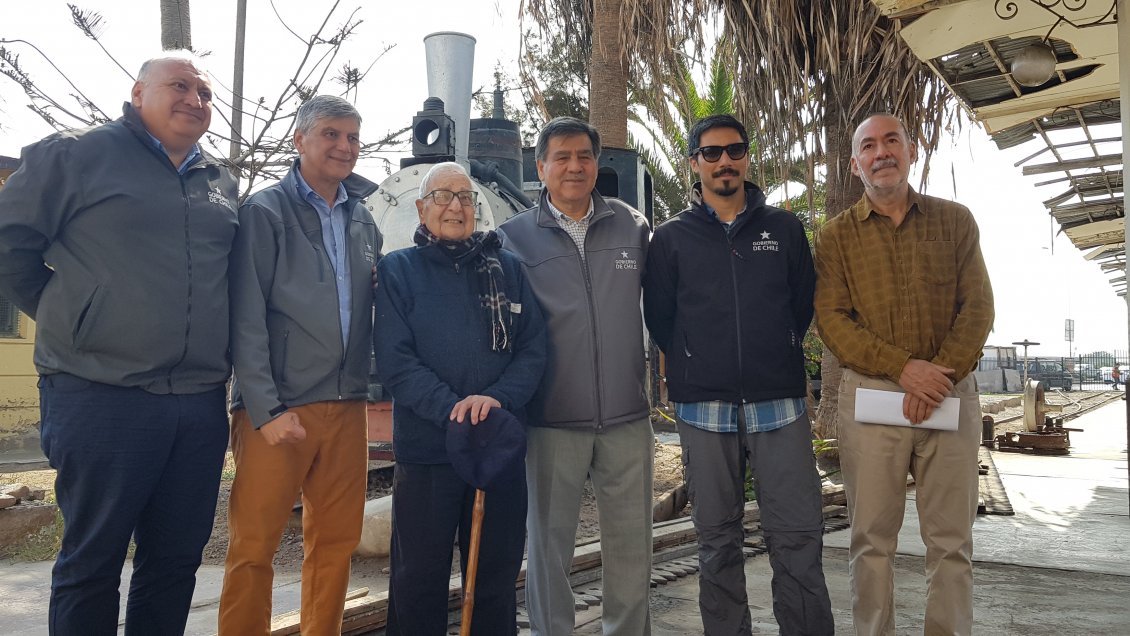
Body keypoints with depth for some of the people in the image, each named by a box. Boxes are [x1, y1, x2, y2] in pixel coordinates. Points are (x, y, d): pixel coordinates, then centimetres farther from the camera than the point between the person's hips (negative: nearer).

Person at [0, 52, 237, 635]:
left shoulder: (222, 183, 15)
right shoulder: (75, 155, 0)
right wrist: (70, 317, 4)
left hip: (200, 406, 5)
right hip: (101, 398, -4)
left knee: (176, 563, 12)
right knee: (92, 563, 6)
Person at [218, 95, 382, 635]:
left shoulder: (363, 220, 14)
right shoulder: (265, 211, -3)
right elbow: (246, 320, -9)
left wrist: (375, 380, 9)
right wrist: (266, 409, -15)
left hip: (347, 407, 5)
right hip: (279, 408, -5)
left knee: (336, 543, 11)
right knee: (254, 547, 0)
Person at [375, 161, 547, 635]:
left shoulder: (507, 268, 9)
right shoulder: (398, 270, 3)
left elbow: (533, 348, 2)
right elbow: (394, 359, -8)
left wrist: (497, 397, -17)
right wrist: (450, 409, -21)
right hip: (425, 449, -2)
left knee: (497, 576, 14)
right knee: (419, 578, 9)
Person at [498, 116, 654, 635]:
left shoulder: (632, 226, 6)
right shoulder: (515, 237, 1)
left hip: (626, 416, 2)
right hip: (552, 418, -1)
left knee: (632, 539, 11)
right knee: (549, 539, 10)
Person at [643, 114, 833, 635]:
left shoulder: (784, 228, 9)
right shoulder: (672, 237, 7)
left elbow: (805, 302, 13)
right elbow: (658, 317, 8)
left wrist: (778, 356, 10)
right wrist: (696, 365, 7)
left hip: (779, 402, 1)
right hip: (703, 409, 0)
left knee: (799, 534, 0)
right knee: (717, 539, 8)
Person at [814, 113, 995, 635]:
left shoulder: (955, 221, 10)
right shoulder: (836, 236, 6)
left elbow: (978, 307, 3)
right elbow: (831, 319, -3)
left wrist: (941, 372, -12)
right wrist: (904, 367, -15)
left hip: (951, 394, 1)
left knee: (952, 540, 5)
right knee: (871, 539, 5)